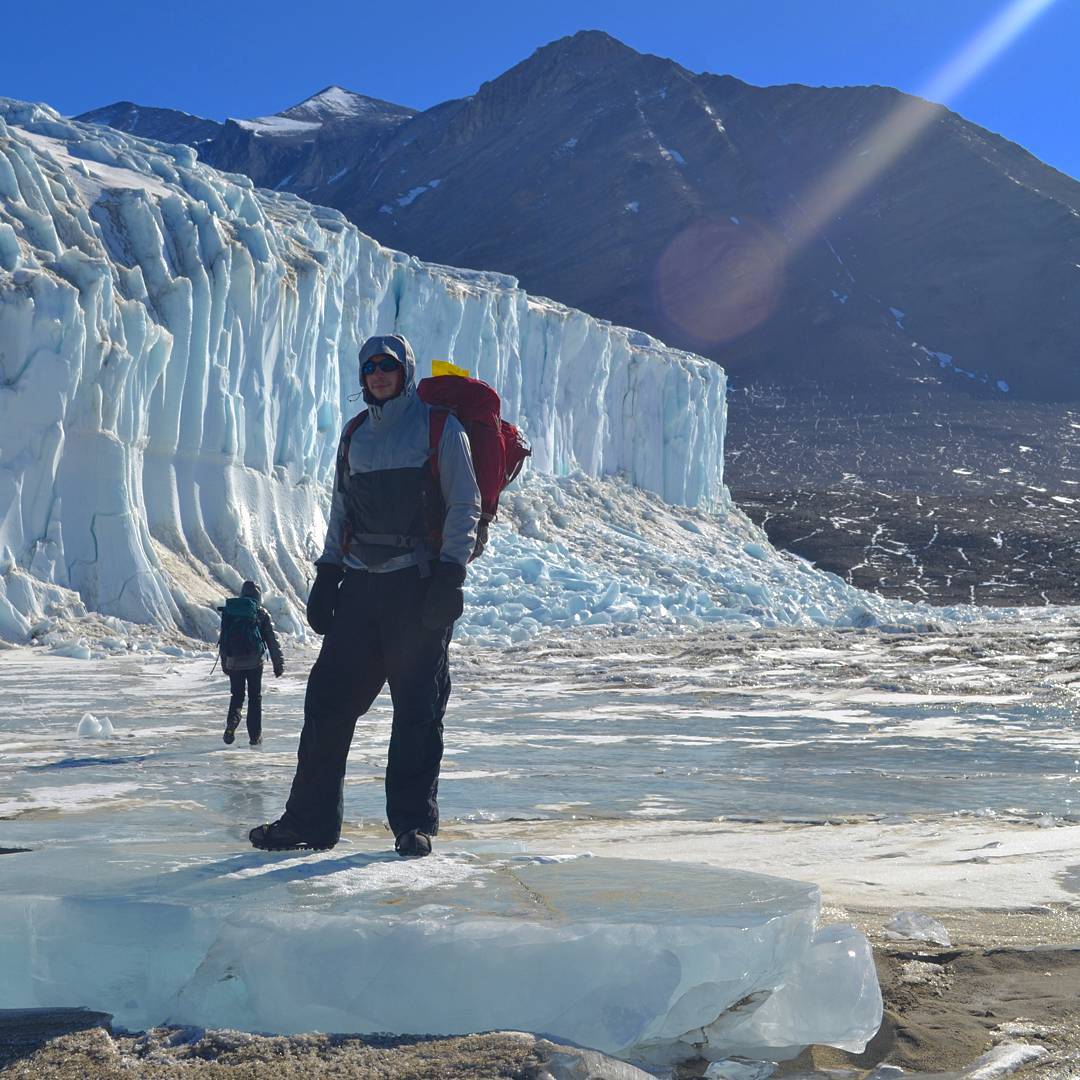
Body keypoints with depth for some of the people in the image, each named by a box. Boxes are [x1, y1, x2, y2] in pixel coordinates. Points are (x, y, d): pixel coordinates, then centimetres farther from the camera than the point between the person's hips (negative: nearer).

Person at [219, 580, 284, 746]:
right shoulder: (261, 614, -1)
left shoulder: (229, 612, 7)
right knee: (255, 698, 9)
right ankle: (255, 736, 8)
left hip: (233, 662, 2)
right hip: (254, 662, -2)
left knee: (237, 695, 15)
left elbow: (223, 640, 12)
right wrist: (279, 664, 4)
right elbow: (272, 641, -1)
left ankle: (232, 721, -12)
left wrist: (224, 664, 22)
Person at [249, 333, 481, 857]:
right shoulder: (354, 437, 18)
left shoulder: (440, 428, 2)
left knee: (418, 707, -3)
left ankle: (414, 823, 7)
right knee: (328, 698, 1)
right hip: (360, 586, 5)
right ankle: (310, 819, 8)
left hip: (418, 583, -5)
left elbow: (465, 505, -3)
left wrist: (450, 574, -13)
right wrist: (327, 575, 12)